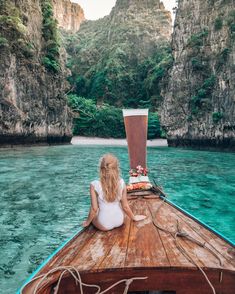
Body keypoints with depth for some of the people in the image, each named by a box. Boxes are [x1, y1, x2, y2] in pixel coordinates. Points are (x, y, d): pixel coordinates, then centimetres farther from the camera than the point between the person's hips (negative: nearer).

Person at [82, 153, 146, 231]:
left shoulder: (95, 185, -22)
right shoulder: (121, 183, -15)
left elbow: (94, 209, -15)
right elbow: (125, 206, -6)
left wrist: (87, 222, 4)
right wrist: (134, 217, 13)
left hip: (104, 225, -2)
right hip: (119, 221, 2)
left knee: (93, 213, 30)